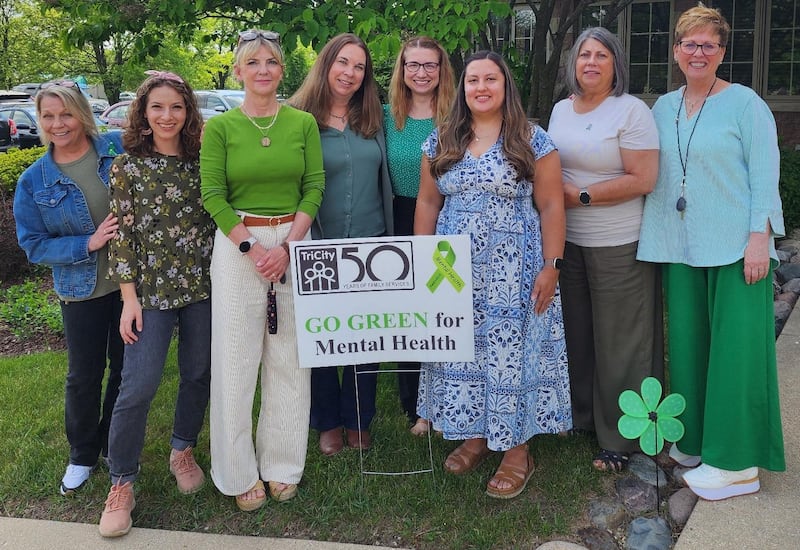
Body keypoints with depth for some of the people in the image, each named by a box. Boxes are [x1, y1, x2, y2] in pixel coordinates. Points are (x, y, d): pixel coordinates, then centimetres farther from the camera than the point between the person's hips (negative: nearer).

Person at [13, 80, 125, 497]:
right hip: (81, 291, 0)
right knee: (84, 376, 11)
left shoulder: (119, 147, -7)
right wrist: (89, 244, -18)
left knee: (126, 368, 13)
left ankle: (115, 448, 35)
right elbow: (34, 245, -4)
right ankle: (82, 456, 33)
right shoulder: (34, 181, -4)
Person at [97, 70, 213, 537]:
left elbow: (216, 218, 10)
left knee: (199, 374, 11)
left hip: (203, 285, 3)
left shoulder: (202, 160, 5)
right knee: (139, 386, -8)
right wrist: (130, 297, -8)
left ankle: (183, 451, 35)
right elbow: (122, 234, -4)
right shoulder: (128, 166, -2)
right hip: (151, 288, -3)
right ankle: (122, 483, 7)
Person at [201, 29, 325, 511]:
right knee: (236, 360, 3)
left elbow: (314, 187, 0)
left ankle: (283, 465, 23)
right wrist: (252, 249, -13)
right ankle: (240, 472, 17)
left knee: (290, 359, 8)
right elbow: (213, 195, -5)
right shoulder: (220, 126, -1)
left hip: (295, 244, 2)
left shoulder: (303, 123, 4)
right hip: (236, 246, -1)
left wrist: (286, 245, -12)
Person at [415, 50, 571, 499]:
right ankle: (474, 434, 23)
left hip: (512, 271, -4)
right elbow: (428, 202, 12)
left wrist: (551, 266, -10)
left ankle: (517, 450, 10)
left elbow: (551, 206, -4)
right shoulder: (441, 142, 9)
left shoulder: (533, 141, -2)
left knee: (510, 353, -1)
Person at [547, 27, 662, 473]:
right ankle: (579, 415, 32)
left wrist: (581, 196, -16)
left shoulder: (631, 111, -10)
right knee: (575, 333, 15)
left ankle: (620, 439, 14)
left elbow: (642, 180, -17)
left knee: (619, 343, 2)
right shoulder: (561, 109, 11)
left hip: (618, 246, -6)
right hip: (568, 240, 6)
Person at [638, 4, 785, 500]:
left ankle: (736, 462, 5)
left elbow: (765, 175, -7)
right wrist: (654, 236, 11)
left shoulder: (744, 103, -2)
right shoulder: (663, 108, 13)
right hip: (681, 249, 5)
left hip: (736, 248, -5)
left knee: (736, 347, -3)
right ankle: (695, 440, 24)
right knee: (687, 344, 9)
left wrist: (760, 238, -15)